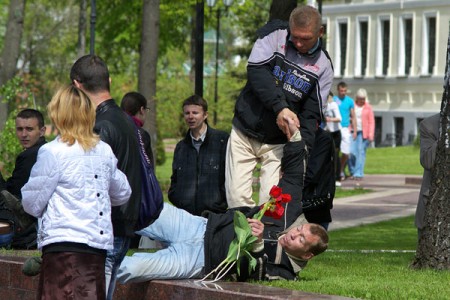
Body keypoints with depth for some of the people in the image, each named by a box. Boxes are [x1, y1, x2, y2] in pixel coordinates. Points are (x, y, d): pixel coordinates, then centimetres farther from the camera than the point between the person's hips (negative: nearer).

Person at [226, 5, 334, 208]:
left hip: (278, 143, 0)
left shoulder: (323, 66, 0)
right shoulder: (274, 37, -4)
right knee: (237, 198, -7)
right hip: (244, 133, 0)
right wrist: (280, 107, -30)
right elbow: (256, 70, -19)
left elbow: (311, 114, -3)